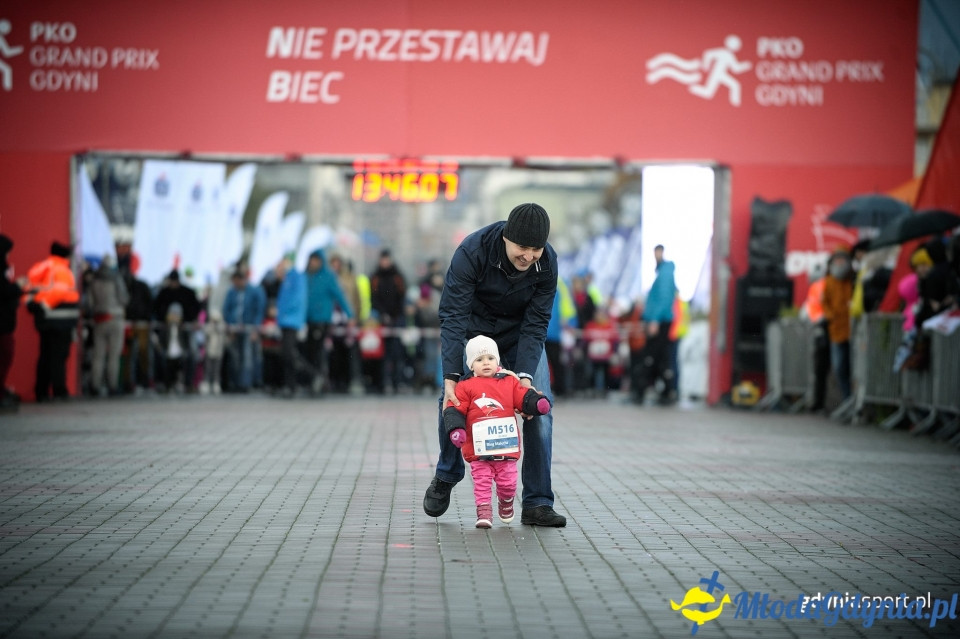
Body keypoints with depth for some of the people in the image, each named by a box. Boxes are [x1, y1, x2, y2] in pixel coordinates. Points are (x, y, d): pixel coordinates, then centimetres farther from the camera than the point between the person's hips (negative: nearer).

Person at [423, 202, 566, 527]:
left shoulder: (547, 262, -25)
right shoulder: (472, 251, -33)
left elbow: (535, 324, -21)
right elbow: (453, 317, -32)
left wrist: (524, 375, -34)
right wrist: (451, 377, -39)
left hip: (521, 334, 1)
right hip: (475, 328, -1)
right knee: (452, 402, -14)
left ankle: (537, 504, -7)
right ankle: (446, 477, 14)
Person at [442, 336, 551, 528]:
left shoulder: (510, 382, 7)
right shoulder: (466, 387, -1)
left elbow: (524, 397, 2)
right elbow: (455, 410, -5)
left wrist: (538, 403, -18)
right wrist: (456, 429, -20)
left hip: (507, 447, 2)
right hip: (479, 450, -2)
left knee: (508, 482, 12)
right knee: (482, 482, -1)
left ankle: (506, 504, 38)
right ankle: (484, 512, 4)